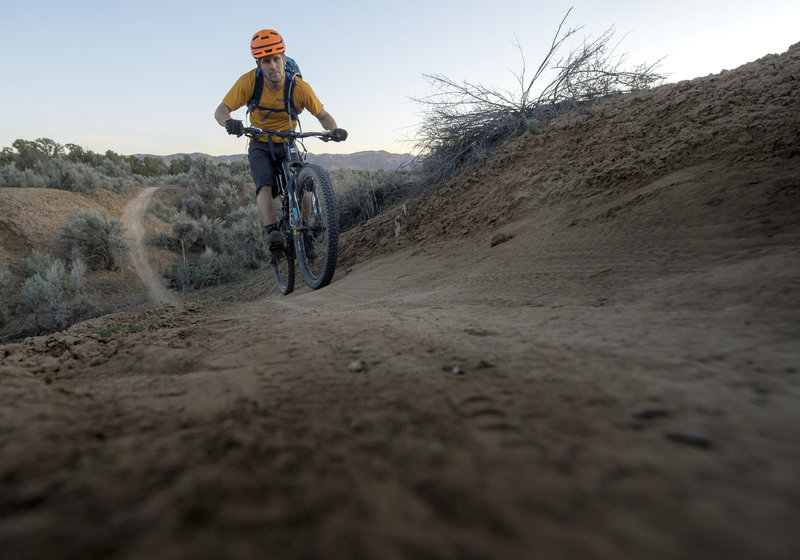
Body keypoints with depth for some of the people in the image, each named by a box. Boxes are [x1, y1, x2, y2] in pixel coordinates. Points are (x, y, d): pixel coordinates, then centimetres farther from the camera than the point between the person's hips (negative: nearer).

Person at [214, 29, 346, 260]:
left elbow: (322, 114, -6)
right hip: (261, 146, 0)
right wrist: (229, 123, -41)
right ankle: (273, 233, -39)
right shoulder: (249, 81, -16)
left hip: (288, 144, 0)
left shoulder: (299, 87, -17)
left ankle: (303, 233, -5)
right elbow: (221, 110, -16)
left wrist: (334, 130, -29)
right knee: (265, 187, -27)